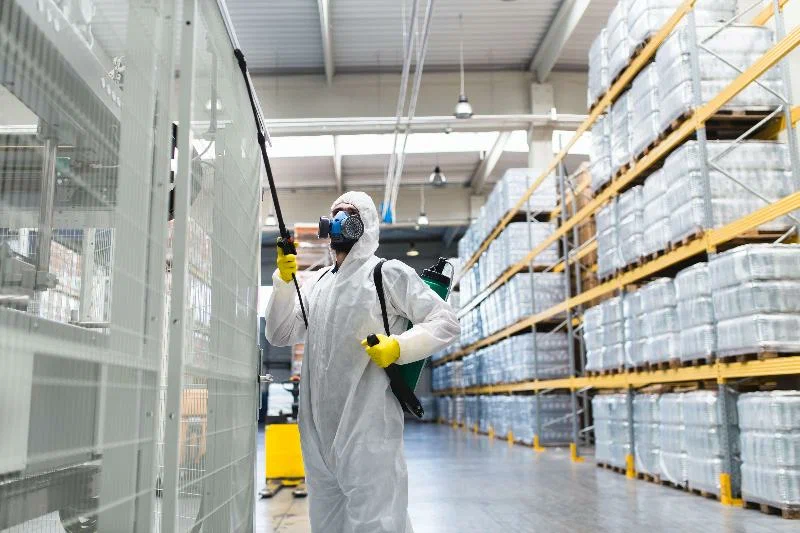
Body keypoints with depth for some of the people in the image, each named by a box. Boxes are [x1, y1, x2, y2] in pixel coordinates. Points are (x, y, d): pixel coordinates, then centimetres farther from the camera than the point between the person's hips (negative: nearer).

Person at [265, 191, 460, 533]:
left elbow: (447, 323, -2)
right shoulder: (316, 283, 19)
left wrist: (399, 346, -18)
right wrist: (284, 279, 2)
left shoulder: (389, 273, 1)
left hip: (367, 428, -6)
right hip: (318, 428, 7)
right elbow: (280, 335, 14)